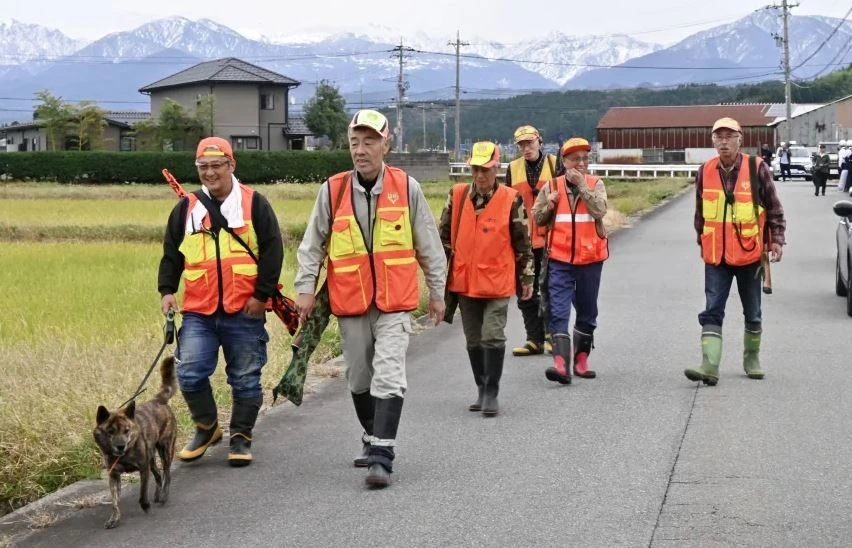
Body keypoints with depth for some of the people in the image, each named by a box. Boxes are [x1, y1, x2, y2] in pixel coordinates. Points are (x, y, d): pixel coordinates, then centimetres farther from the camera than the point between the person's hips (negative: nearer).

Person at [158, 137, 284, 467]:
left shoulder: (254, 204, 2)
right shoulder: (186, 208, 11)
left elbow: (272, 250, 0)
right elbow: (171, 253, 16)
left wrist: (262, 294, -6)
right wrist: (167, 290, 3)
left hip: (244, 312, -2)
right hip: (198, 312, 2)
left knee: (245, 378, 5)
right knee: (190, 374, -6)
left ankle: (241, 437, 20)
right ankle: (206, 427, 16)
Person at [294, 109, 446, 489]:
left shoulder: (407, 188, -3)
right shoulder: (332, 191, -1)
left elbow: (429, 245, 7)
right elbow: (312, 245, 7)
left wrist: (437, 290, 11)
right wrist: (305, 288, 1)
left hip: (394, 303, -2)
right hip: (350, 303, 2)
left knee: (388, 377, -12)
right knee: (359, 379, 15)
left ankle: (381, 457, -12)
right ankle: (372, 438, 36)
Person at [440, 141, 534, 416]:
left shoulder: (511, 200, -6)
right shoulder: (457, 196, 2)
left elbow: (523, 242, 1)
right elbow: (445, 235, 11)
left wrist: (527, 277, 5)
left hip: (497, 282, -4)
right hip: (464, 282, 4)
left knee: (493, 338, -8)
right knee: (473, 341, 12)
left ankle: (491, 394, 3)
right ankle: (481, 390, 25)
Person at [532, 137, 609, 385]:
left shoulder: (595, 185, 1)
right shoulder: (552, 186, 4)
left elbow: (600, 210, -17)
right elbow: (537, 218, 9)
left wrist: (581, 185, -18)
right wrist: (549, 204, -9)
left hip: (590, 258, 0)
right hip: (560, 259, 0)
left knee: (587, 312, 12)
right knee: (558, 311, -11)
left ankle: (581, 360, 26)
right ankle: (561, 363, -18)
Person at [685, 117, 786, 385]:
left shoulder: (757, 169, -7)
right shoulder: (705, 172, 0)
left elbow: (774, 208, 0)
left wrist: (777, 240, -6)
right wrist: (702, 242, 17)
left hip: (749, 253, -1)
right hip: (716, 255, 1)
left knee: (752, 312, 13)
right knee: (712, 312, -7)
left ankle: (752, 359, 30)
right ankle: (709, 366, -12)